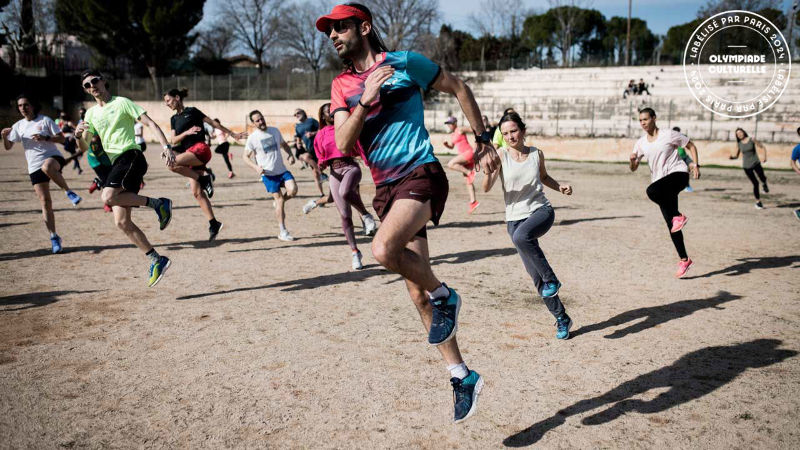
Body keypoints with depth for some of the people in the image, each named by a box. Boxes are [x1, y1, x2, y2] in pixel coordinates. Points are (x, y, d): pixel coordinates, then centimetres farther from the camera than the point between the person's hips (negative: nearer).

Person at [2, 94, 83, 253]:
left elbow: (61, 139, -2)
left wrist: (45, 138, -18)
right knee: (45, 202, -1)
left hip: (53, 158, -4)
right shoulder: (18, 126, 11)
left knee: (47, 166, -43)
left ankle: (68, 192, -23)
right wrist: (4, 136, -11)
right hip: (35, 167, 4)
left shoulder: (45, 120, 1)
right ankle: (54, 237, 5)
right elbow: (8, 147, 9)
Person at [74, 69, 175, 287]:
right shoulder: (91, 113, 21)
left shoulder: (121, 103, 3)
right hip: (117, 164, 7)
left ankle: (158, 203, -17)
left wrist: (166, 147, -19)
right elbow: (84, 148, 21)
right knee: (122, 222, -2)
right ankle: (157, 260, 4)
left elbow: (151, 123, -4)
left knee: (108, 196, -32)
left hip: (130, 156, -7)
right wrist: (78, 135, -2)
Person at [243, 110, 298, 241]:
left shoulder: (275, 130, 6)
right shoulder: (253, 138, -5)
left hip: (282, 170, 3)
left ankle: (279, 202, 14)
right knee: (279, 199, -4)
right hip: (268, 174, -3)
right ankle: (282, 231, 7)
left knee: (293, 190, -20)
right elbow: (245, 156, 1)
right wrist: (256, 167, -16)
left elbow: (284, 144, 22)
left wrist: (290, 154, 2)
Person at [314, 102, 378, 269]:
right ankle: (355, 252, 7)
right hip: (335, 172, 2)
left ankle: (366, 215, -13)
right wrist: (321, 165, -9)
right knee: (345, 216, -3)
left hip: (351, 166, -2)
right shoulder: (320, 135, 13)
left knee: (345, 192, -38)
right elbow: (322, 159, 15)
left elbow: (359, 148, 11)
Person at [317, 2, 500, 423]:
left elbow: (459, 88, 10)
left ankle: (444, 296, -5)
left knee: (384, 249, -33)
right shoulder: (342, 85, 12)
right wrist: (365, 100, -13)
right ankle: (462, 376, 17)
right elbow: (343, 144, 0)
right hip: (386, 188, 6)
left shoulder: (404, 62, 0)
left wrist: (483, 140, 9)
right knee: (418, 293, 5)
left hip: (421, 173, -5)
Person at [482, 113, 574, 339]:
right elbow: (486, 188, -11)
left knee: (521, 236, -37)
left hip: (541, 210, -1)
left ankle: (551, 279, -18)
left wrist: (559, 187, 7)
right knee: (535, 274, 1)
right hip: (515, 217, 1)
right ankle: (561, 318, 16)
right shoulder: (501, 155, -3)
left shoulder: (536, 154, 4)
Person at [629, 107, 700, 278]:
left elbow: (691, 146, 7)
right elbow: (633, 168, 12)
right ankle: (684, 260, 11)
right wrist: (632, 160, -10)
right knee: (671, 225, 2)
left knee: (652, 190, -36)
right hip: (661, 182, 5)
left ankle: (678, 217, -18)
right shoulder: (641, 143, 10)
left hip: (678, 173, -5)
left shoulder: (669, 135, -3)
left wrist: (696, 165, -4)